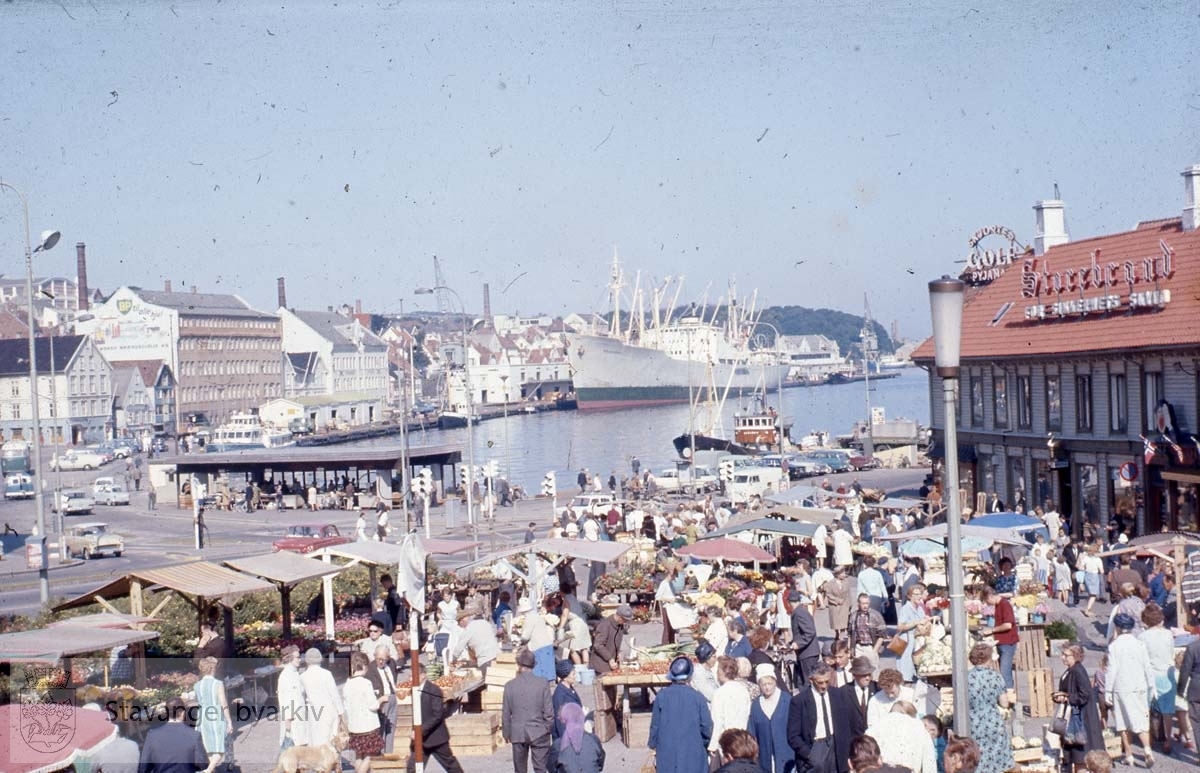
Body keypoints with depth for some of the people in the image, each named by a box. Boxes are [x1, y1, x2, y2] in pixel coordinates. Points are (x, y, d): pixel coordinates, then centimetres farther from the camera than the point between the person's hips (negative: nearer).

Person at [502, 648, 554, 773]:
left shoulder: (510, 685, -6)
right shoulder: (543, 683, -9)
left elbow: (506, 713, 1)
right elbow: (549, 711, -7)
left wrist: (506, 733, 13)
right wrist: (549, 729, 8)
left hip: (517, 733, 2)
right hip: (539, 732, -1)